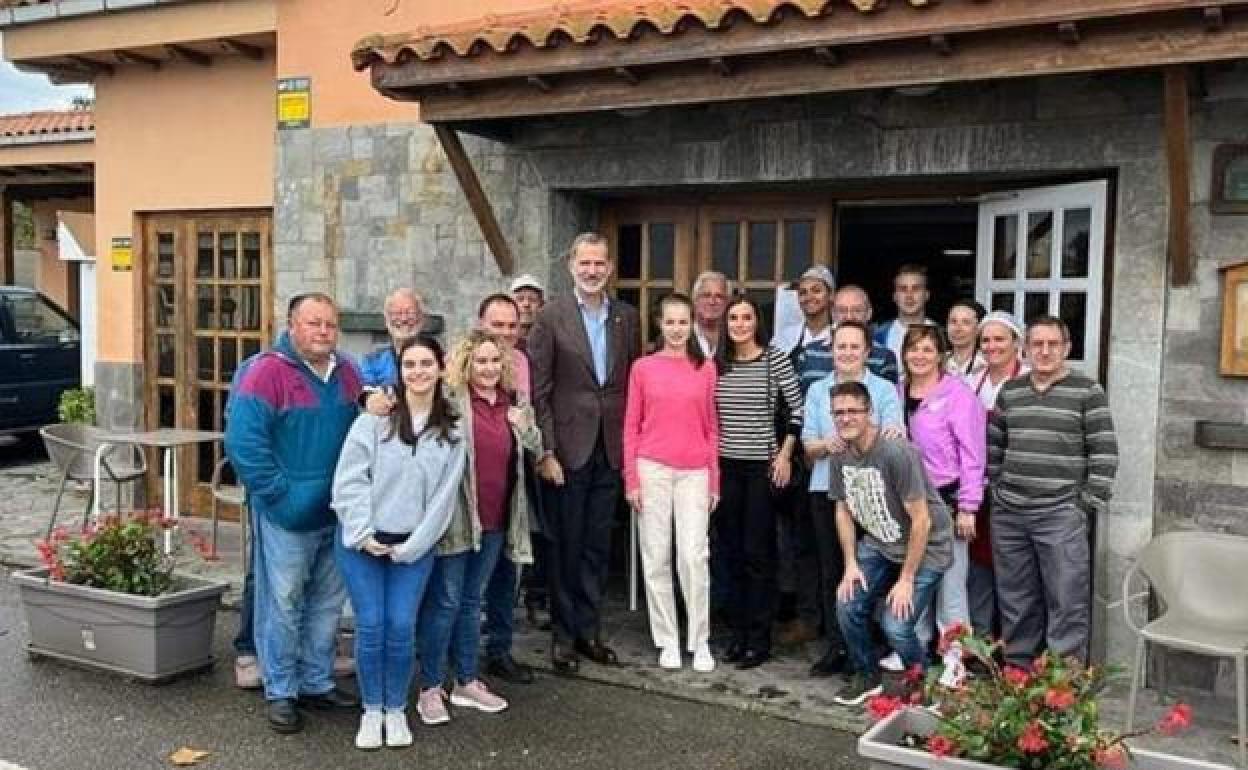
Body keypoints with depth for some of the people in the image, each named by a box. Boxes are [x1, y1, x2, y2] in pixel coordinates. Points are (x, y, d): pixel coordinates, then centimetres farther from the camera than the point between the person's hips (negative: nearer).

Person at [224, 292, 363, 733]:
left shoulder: (348, 375, 7)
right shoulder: (267, 373, -13)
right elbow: (243, 443, -18)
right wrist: (280, 496, -19)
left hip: (337, 514, 6)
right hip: (288, 516, -6)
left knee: (327, 604, 15)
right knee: (283, 606, 4)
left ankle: (317, 684, 29)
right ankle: (280, 692, 17)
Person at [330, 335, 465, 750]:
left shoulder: (452, 431, 1)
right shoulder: (375, 418, -5)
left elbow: (444, 495, -2)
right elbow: (349, 479, -8)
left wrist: (413, 545, -6)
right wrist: (363, 535, -13)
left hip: (414, 546, 1)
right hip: (362, 540, -1)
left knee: (401, 627, -5)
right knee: (370, 626, -3)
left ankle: (397, 710, 16)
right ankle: (372, 711, 16)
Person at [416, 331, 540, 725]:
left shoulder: (515, 403, 7)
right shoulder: (449, 401, -11)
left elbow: (537, 451, 18)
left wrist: (524, 425, -1)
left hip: (495, 520, 6)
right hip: (455, 519, -6)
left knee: (471, 601, 18)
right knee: (444, 601, 2)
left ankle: (466, 682, 28)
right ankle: (430, 689, 13)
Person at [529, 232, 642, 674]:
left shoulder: (627, 318, 7)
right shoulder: (551, 317, -5)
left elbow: (634, 384, 10)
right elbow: (538, 391, -7)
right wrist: (546, 451, -12)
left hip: (611, 450, 4)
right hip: (568, 450, -4)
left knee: (597, 547, 11)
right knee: (566, 547, 6)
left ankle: (589, 631, 23)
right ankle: (563, 636, 17)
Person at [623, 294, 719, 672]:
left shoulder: (706, 369, 7)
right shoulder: (643, 367, 4)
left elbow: (712, 427, 9)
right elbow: (631, 426, 5)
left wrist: (714, 480, 5)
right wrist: (631, 479, -1)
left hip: (695, 473, 0)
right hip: (652, 469, 0)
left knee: (694, 556, -6)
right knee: (656, 557, 4)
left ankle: (700, 641, 8)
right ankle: (667, 640, 15)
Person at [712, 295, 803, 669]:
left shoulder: (775, 358, -5)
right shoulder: (716, 362, 5)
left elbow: (798, 408, -3)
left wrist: (785, 454, -7)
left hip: (762, 466, -4)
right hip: (725, 466, 4)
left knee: (758, 553, -1)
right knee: (731, 551, 9)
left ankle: (760, 638, 8)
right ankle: (738, 632, 19)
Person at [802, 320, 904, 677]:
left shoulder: (884, 389, 3)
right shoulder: (817, 390, 11)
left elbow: (893, 434, -11)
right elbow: (808, 444, 6)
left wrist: (893, 433, -34)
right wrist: (825, 444, -16)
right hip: (826, 489, 3)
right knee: (831, 570, 5)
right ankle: (837, 647, 13)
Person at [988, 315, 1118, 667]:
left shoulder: (1087, 391, -3)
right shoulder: (1009, 391, 10)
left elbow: (1104, 452, -5)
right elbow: (993, 446, 18)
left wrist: (1089, 504, -8)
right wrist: (995, 490, 12)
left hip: (1061, 515, -4)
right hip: (1007, 513, 4)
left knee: (1066, 602, -2)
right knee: (1014, 600, 13)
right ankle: (1015, 670, 26)